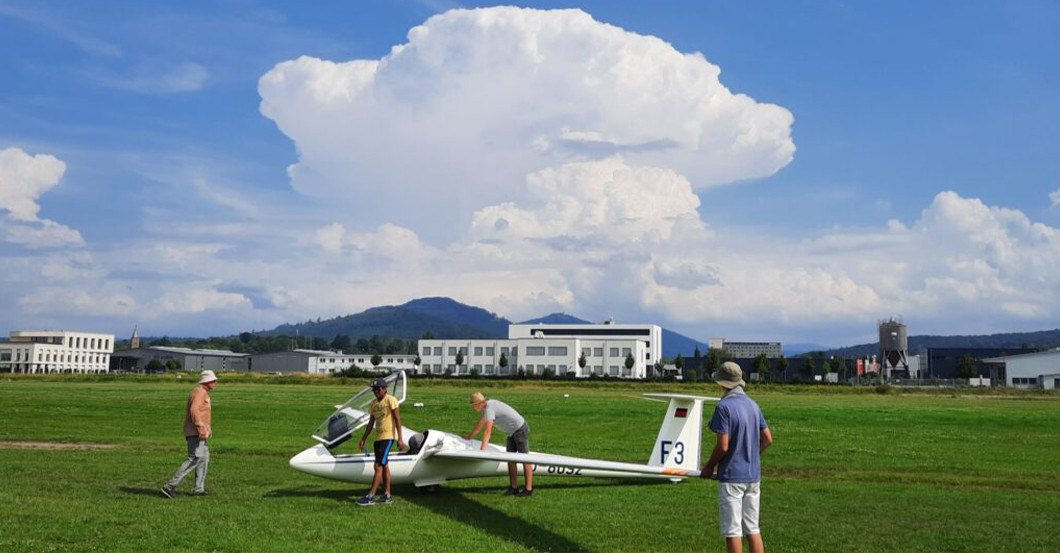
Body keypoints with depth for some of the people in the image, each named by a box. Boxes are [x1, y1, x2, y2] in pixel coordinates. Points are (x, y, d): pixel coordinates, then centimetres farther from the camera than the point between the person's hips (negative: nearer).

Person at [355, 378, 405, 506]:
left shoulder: (391, 400, -8)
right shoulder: (374, 404, 13)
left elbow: (397, 420, -11)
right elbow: (371, 424, 19)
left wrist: (400, 439, -17)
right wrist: (363, 440, 18)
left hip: (388, 437, -8)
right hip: (378, 437, 8)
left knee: (378, 466, -11)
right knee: (384, 466, 11)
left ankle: (370, 497, -11)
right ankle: (387, 496, 16)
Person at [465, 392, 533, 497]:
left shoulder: (489, 408, -22)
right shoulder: (487, 406, 9)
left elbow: (488, 431, -31)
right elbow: (481, 423, 25)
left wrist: (482, 450, -34)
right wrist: (470, 437, 35)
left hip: (521, 429, -10)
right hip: (512, 432, 10)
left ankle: (529, 489, -3)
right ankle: (513, 488, 8)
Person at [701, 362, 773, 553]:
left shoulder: (724, 407, -14)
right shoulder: (753, 405, 8)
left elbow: (723, 446, -18)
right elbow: (767, 439, 12)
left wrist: (709, 466, -3)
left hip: (731, 476, -7)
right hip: (753, 476, 7)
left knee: (732, 530, -1)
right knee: (753, 529, 13)